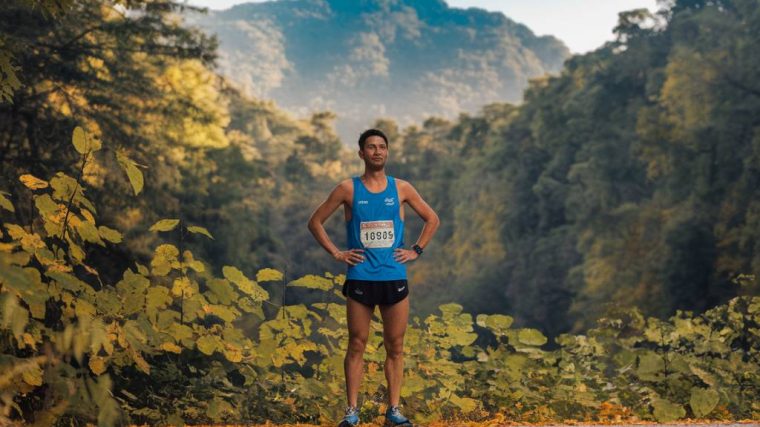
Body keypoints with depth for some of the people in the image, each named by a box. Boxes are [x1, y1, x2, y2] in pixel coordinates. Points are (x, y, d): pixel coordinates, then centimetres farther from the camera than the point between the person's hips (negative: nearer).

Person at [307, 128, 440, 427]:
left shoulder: (401, 188, 5)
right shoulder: (348, 189, 1)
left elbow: (432, 219, 15)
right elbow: (315, 222, 6)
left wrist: (416, 250, 6)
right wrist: (336, 253, -1)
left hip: (395, 278, 2)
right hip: (360, 278, -1)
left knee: (395, 347, 5)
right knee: (357, 345, 3)